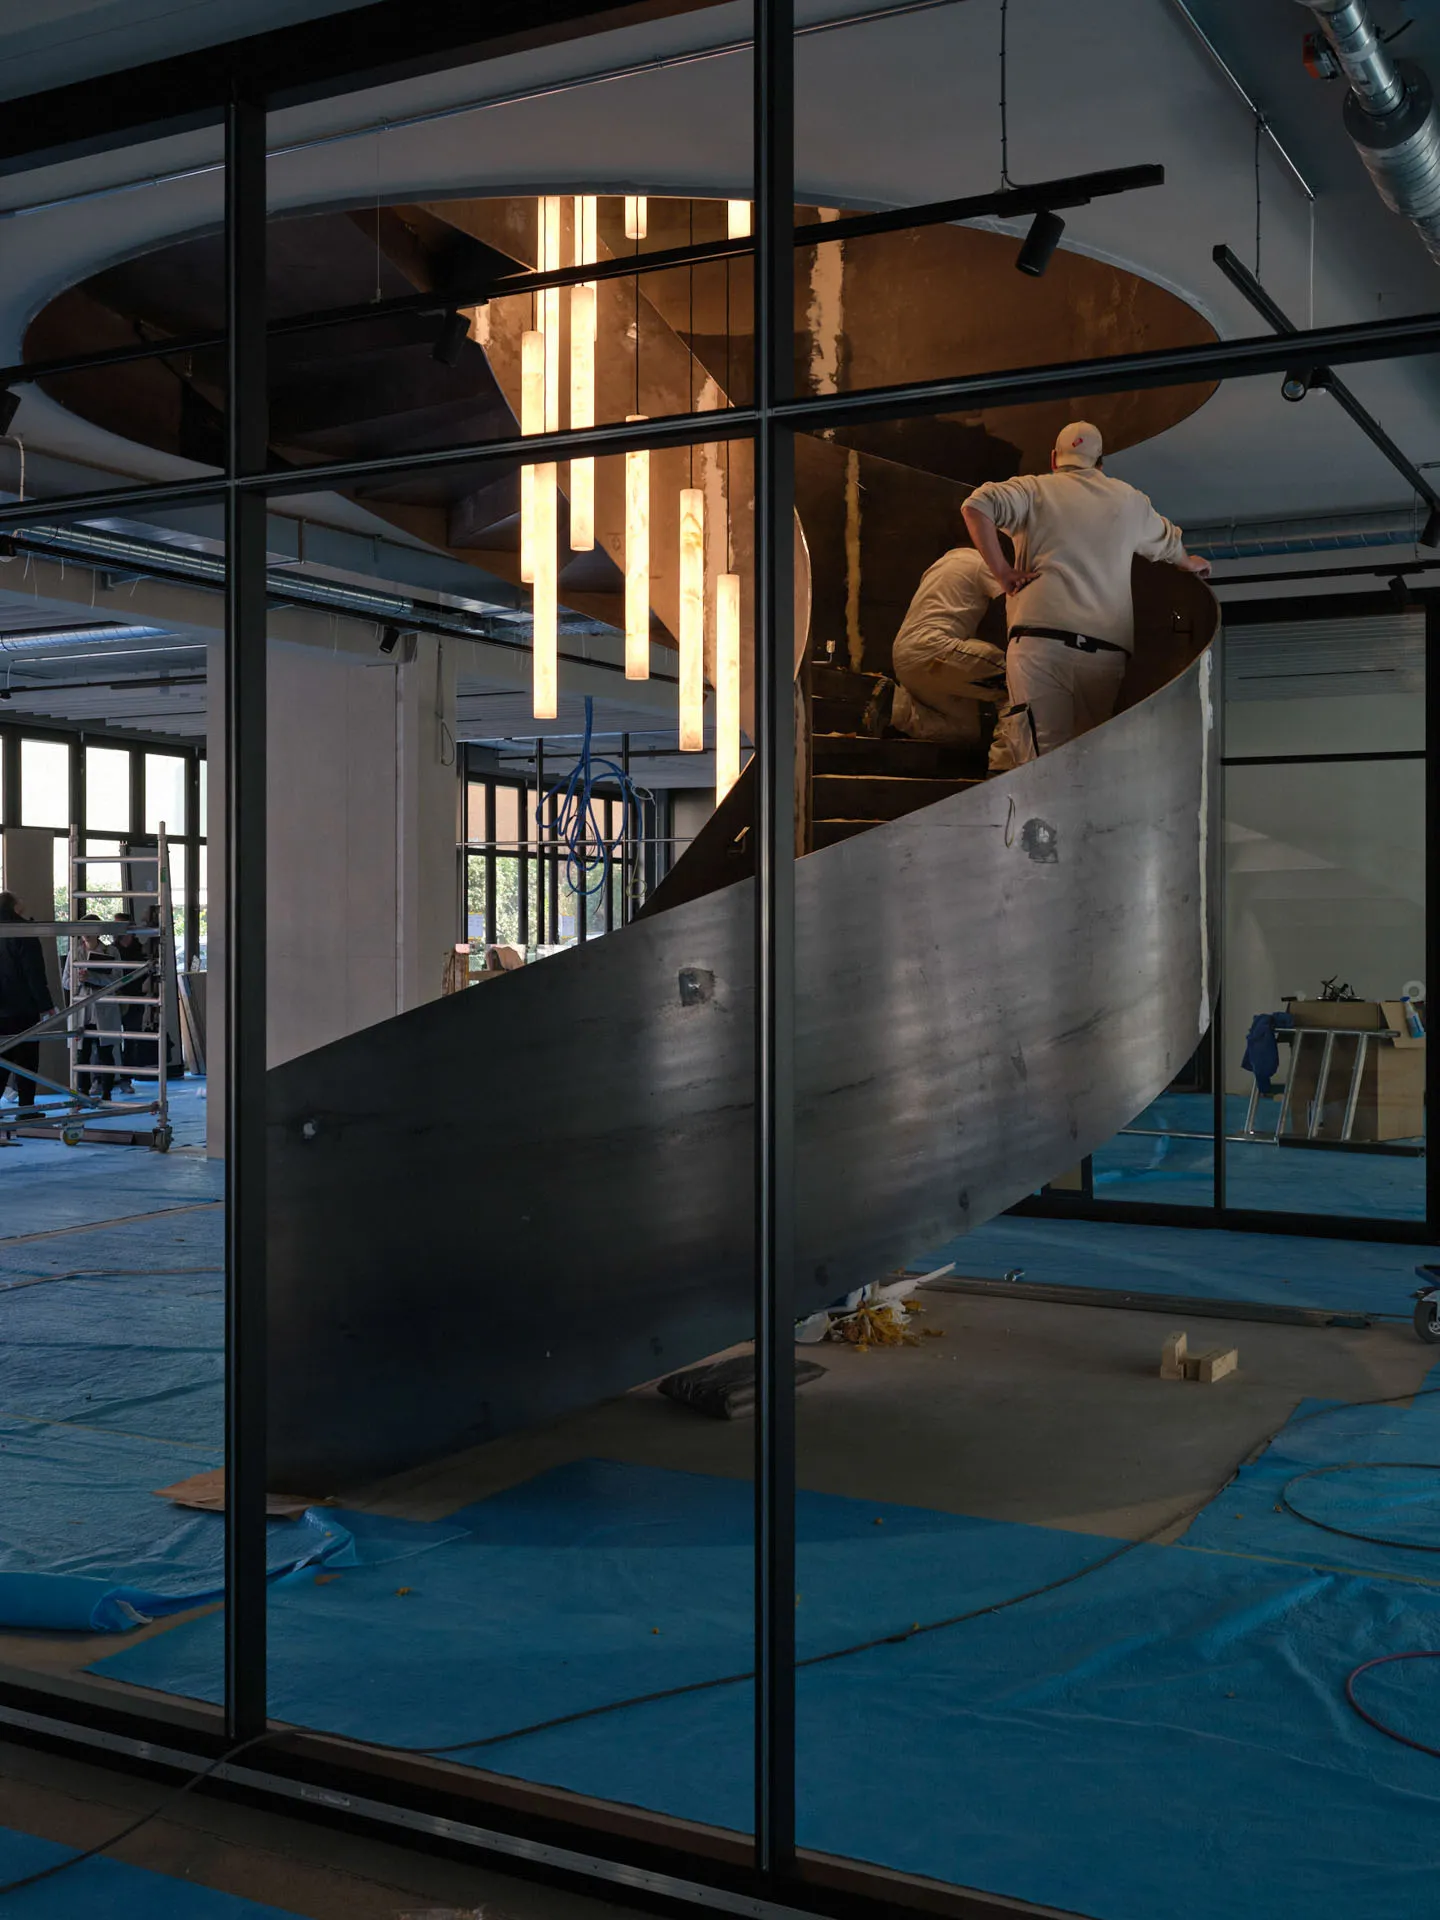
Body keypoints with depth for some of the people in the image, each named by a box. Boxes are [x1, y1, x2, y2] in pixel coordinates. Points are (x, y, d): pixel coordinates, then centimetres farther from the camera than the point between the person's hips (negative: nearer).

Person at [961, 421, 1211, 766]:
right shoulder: (1129, 500, 25)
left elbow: (977, 505, -5)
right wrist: (1190, 563, 66)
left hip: (1040, 637, -3)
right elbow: (1169, 544, 44)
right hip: (1108, 650, 3)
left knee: (1045, 759, -14)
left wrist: (1001, 570, 0)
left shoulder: (1034, 489, 14)